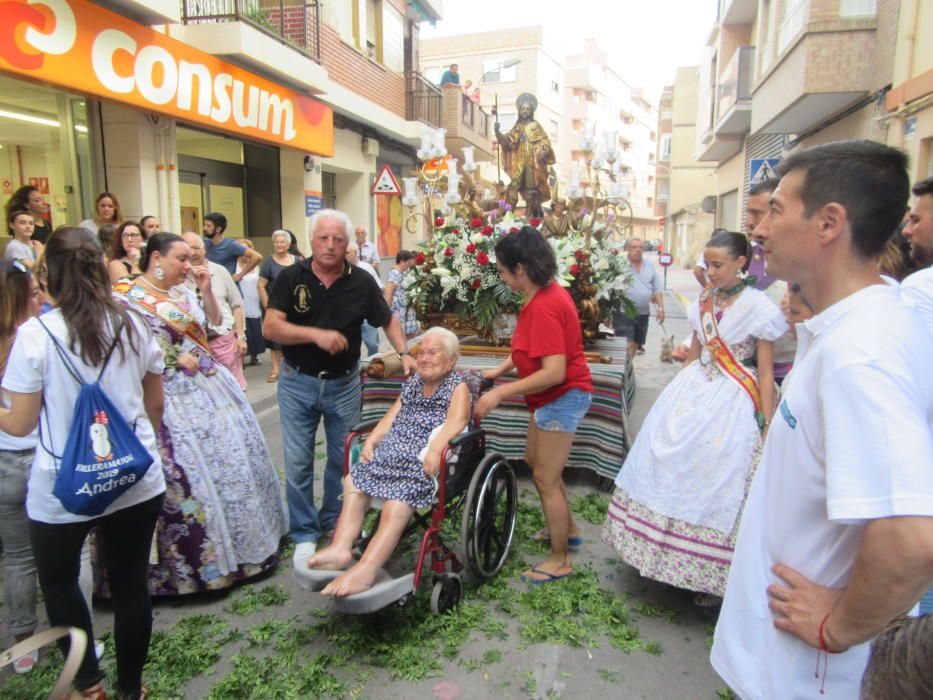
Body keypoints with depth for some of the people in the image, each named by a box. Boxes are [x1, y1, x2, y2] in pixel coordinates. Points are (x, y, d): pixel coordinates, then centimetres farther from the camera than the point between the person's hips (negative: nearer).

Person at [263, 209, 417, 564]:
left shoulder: (362, 282, -4)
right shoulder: (291, 277, -8)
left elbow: (387, 320, 8)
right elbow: (270, 326, -17)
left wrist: (404, 353, -7)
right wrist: (316, 334, -29)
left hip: (344, 383, 2)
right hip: (298, 382, -1)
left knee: (344, 458, 13)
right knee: (298, 462, 5)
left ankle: (335, 524, 33)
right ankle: (304, 534, 22)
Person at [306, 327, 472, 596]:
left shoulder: (458, 387, 5)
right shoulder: (412, 383, 26)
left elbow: (456, 420, -15)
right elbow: (391, 417, 20)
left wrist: (435, 448, -33)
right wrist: (370, 441, 3)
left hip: (427, 459, -7)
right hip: (395, 451, 8)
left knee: (400, 494, -31)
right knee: (355, 478, -11)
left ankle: (366, 568, -39)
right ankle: (341, 547, -17)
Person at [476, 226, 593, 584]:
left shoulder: (544, 307, -27)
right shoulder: (546, 293, 3)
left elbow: (554, 372, -32)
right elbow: (529, 346, 12)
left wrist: (501, 392, -27)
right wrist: (498, 370, 4)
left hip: (563, 397, -10)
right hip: (552, 397, 10)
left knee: (546, 479, 0)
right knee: (535, 460, 24)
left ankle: (560, 560, 18)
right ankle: (567, 528, 41)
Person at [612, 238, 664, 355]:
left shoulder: (650, 266, 8)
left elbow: (657, 289, 13)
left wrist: (660, 308, 5)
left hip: (643, 313, 6)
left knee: (638, 345, 16)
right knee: (627, 347, -12)